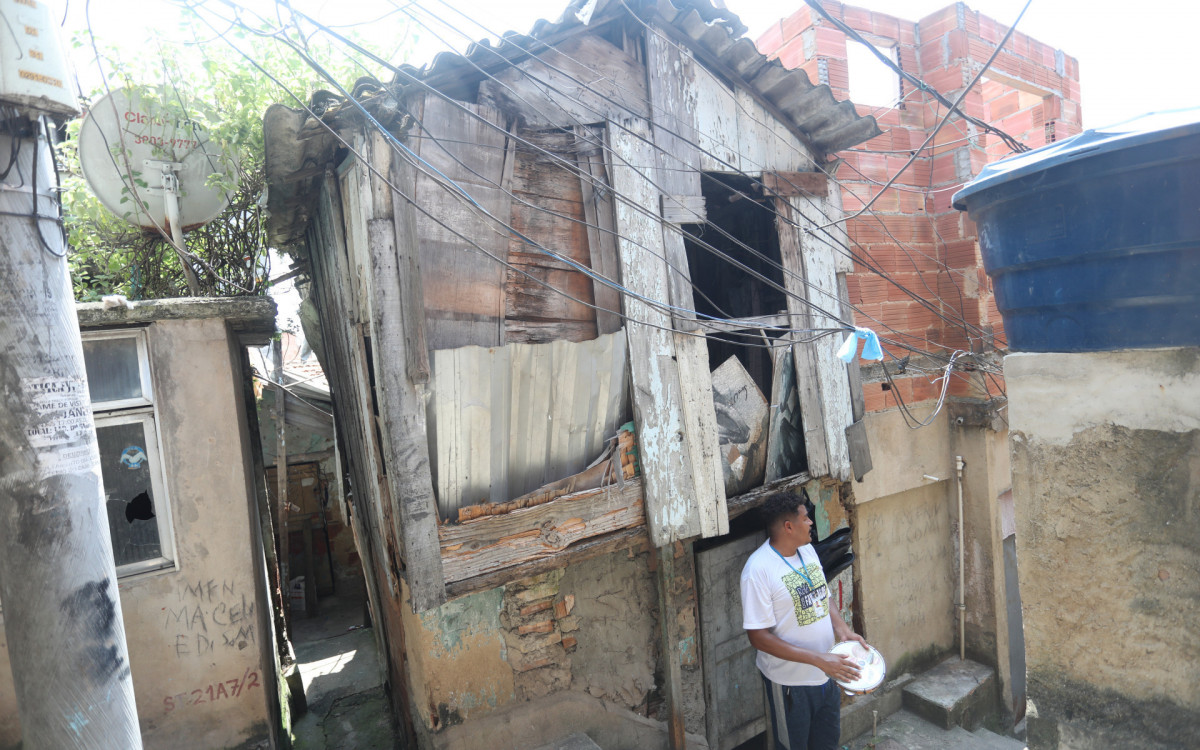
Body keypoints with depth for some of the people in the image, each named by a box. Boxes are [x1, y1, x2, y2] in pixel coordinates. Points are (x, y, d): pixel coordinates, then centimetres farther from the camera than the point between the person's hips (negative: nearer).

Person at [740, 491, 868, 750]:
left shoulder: (807, 550, -1)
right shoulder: (758, 569, -26)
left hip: (827, 672, 7)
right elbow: (759, 637, -25)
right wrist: (819, 659, -28)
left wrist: (842, 629, -7)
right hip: (791, 681, -7)